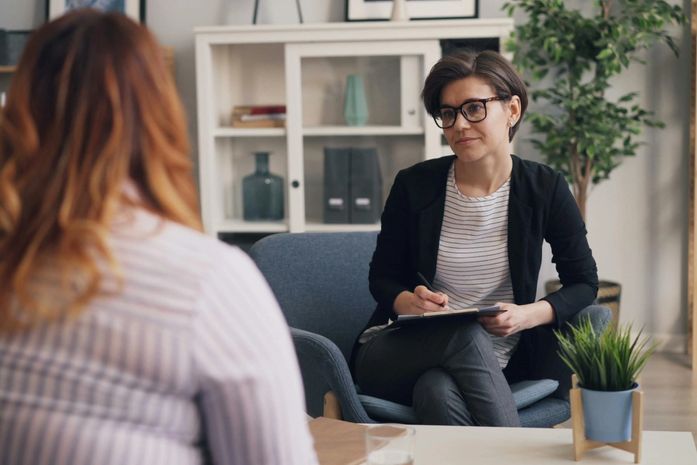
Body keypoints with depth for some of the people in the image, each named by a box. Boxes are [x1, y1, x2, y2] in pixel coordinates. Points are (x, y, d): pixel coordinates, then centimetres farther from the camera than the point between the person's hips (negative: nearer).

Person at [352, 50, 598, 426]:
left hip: (495, 357, 0)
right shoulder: (414, 186, -1)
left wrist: (529, 315, -14)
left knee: (439, 391, -37)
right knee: (466, 334, -35)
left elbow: (584, 283, 6)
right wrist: (410, 303, -16)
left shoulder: (544, 189, 0)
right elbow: (382, 279, 9)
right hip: (399, 350, 1)